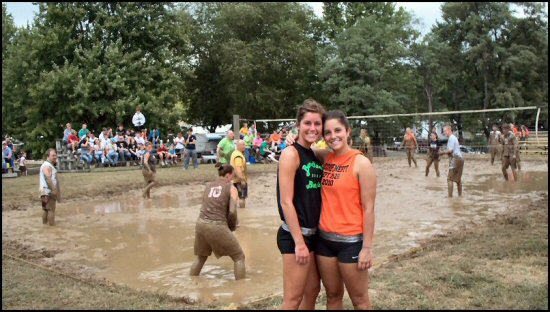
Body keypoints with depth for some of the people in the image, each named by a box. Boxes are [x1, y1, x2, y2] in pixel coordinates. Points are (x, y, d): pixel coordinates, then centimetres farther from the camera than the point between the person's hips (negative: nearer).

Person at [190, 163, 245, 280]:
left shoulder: (208, 186, 15)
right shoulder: (231, 188, 1)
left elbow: (206, 206, 14)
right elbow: (232, 212, -10)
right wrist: (232, 226, 7)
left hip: (201, 223, 6)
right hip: (217, 226, -5)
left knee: (201, 257, 29)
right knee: (239, 257, 10)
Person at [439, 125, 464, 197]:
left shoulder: (451, 138, -12)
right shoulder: (454, 137, 18)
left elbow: (450, 150, -19)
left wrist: (442, 152, -6)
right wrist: (444, 152, 9)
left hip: (455, 159, -10)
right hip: (460, 158, 10)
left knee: (450, 179, -8)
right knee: (458, 178, 16)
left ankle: (450, 196, -10)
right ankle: (460, 195, 22)